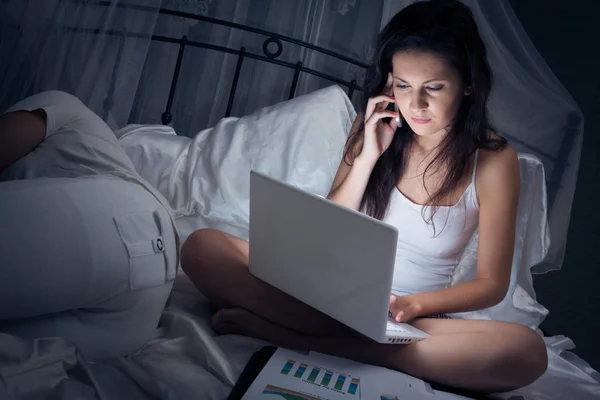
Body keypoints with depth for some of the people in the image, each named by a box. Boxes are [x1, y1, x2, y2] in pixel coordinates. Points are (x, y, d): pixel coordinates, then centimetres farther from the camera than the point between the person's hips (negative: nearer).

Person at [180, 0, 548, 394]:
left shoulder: (492, 160, -10)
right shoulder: (373, 126, -1)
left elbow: (492, 283, -4)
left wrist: (412, 304, -20)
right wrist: (368, 156, -13)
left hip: (415, 314, -1)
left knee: (528, 351, -33)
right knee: (201, 246, -16)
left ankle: (294, 334, -32)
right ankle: (361, 333, -25)